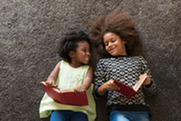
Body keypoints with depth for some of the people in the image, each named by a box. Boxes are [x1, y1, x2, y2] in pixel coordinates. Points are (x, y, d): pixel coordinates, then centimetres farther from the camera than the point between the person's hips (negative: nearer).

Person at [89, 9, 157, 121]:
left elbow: (151, 92, 15)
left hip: (140, 111, 2)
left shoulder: (139, 60, 16)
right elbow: (97, 93, 11)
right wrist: (105, 87, -10)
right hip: (118, 111, -1)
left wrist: (148, 82, -6)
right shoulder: (103, 62, 14)